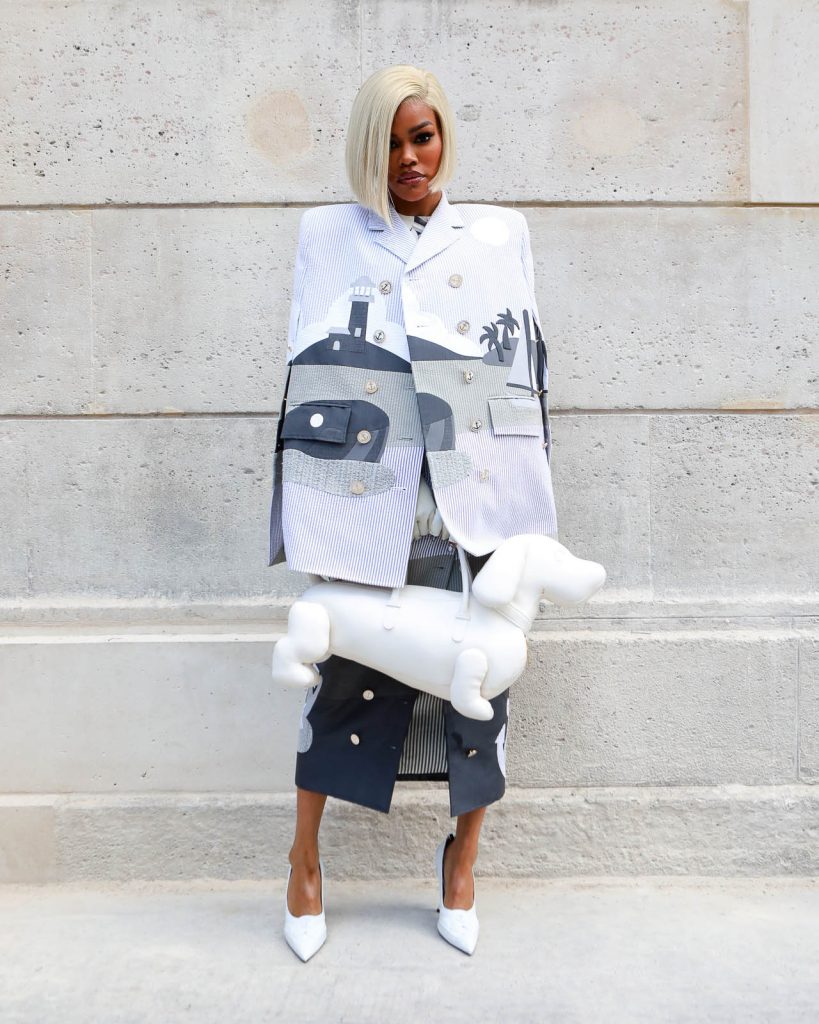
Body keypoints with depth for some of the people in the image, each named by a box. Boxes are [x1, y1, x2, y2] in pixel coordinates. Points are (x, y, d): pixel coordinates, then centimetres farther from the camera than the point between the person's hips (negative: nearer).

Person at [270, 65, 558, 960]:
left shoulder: (501, 233, 13)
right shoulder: (326, 234, 10)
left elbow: (525, 368, 10)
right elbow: (309, 368, 6)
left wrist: (525, 503, 5)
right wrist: (309, 509, -1)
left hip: (475, 499, 2)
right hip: (362, 498, -1)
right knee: (343, 674, 2)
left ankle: (462, 860, 29)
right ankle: (303, 860, 26)